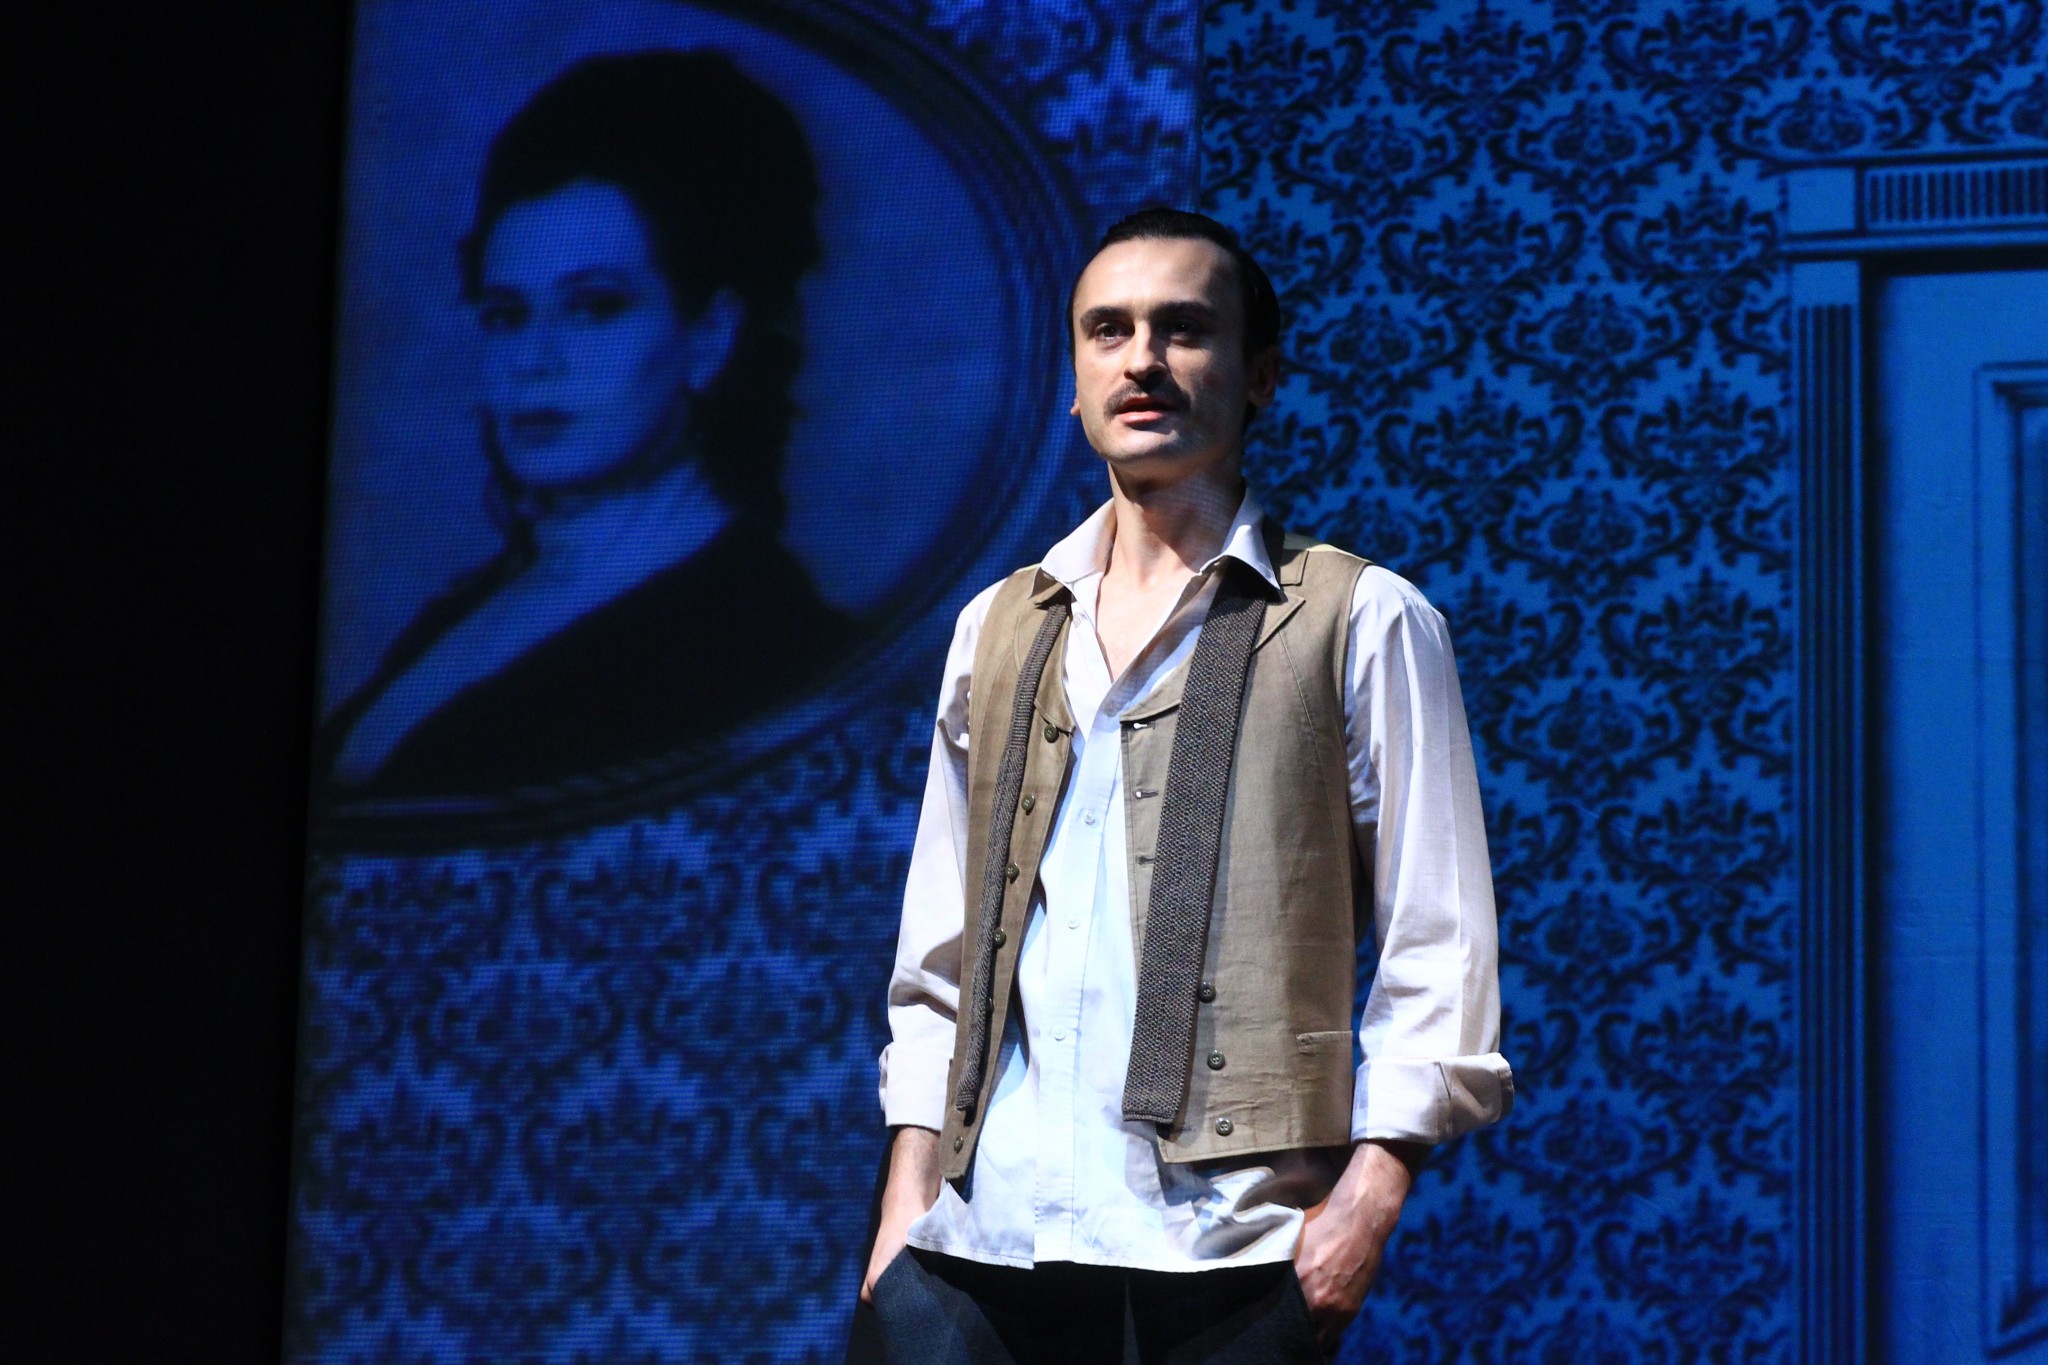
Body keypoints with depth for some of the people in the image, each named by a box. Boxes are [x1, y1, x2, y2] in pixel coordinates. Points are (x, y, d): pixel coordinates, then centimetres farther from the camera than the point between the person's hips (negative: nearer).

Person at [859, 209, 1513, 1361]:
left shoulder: (1361, 622, 4)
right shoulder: (998, 630, 17)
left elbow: (1438, 945, -1)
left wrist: (1372, 1187, -11)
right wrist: (910, 1188, 9)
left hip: (1231, 1239, -3)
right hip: (990, 1223, 4)